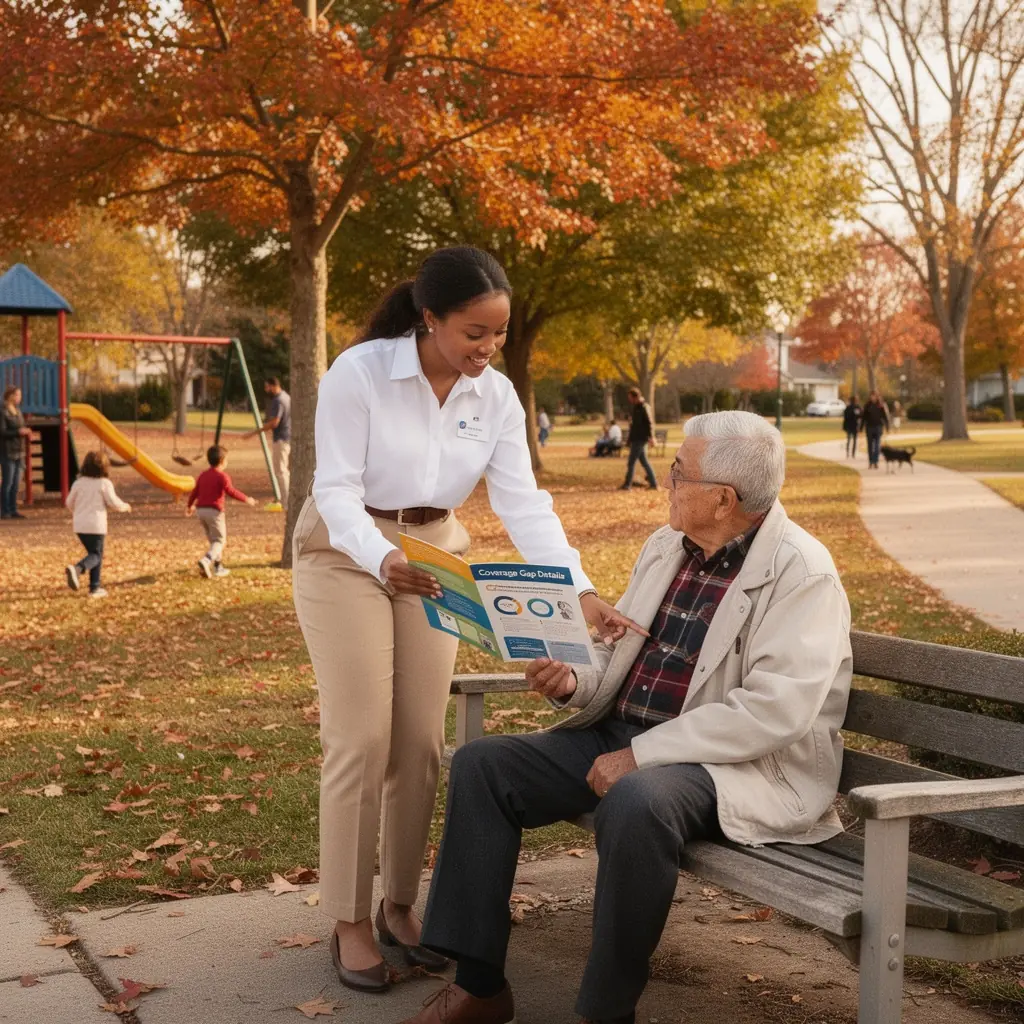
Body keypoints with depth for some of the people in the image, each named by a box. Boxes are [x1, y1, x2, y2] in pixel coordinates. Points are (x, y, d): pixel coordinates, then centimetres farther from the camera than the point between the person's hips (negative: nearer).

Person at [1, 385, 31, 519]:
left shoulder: (18, 412, 14)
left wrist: (25, 431, 2)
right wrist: (18, 432, -23)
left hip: (18, 452, 7)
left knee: (16, 483, 8)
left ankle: (13, 510, 13)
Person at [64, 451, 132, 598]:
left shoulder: (79, 482, 7)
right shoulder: (104, 483, -7)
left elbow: (69, 502, 13)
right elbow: (114, 503, -8)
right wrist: (125, 506, 13)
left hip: (79, 525, 5)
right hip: (96, 524, -5)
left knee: (93, 553, 17)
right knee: (96, 554, 2)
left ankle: (95, 587, 14)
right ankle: (77, 569, -27)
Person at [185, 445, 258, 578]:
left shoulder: (202, 475, 13)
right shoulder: (222, 476, -9)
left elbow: (195, 491, 21)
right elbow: (231, 491, -19)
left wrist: (190, 505, 37)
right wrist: (246, 499, -9)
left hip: (201, 510, 8)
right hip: (214, 511, -8)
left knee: (213, 539, 19)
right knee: (219, 540, -3)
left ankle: (218, 566, 20)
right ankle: (205, 561, -25)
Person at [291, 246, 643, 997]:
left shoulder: (497, 395, -7)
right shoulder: (359, 373, -21)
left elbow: (524, 502, -12)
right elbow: (337, 490, -24)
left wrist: (582, 590, -25)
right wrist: (382, 557, -44)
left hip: (434, 557, 5)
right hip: (346, 556, -4)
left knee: (421, 743, 5)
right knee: (361, 740, -8)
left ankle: (400, 907, 20)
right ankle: (349, 924, 4)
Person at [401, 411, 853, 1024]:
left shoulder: (803, 573, -14)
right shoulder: (666, 547, 11)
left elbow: (776, 711, -23)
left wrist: (642, 755, -23)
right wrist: (576, 684, -3)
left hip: (743, 766, -8)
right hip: (620, 735, 8)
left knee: (636, 803, -38)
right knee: (481, 765, -4)